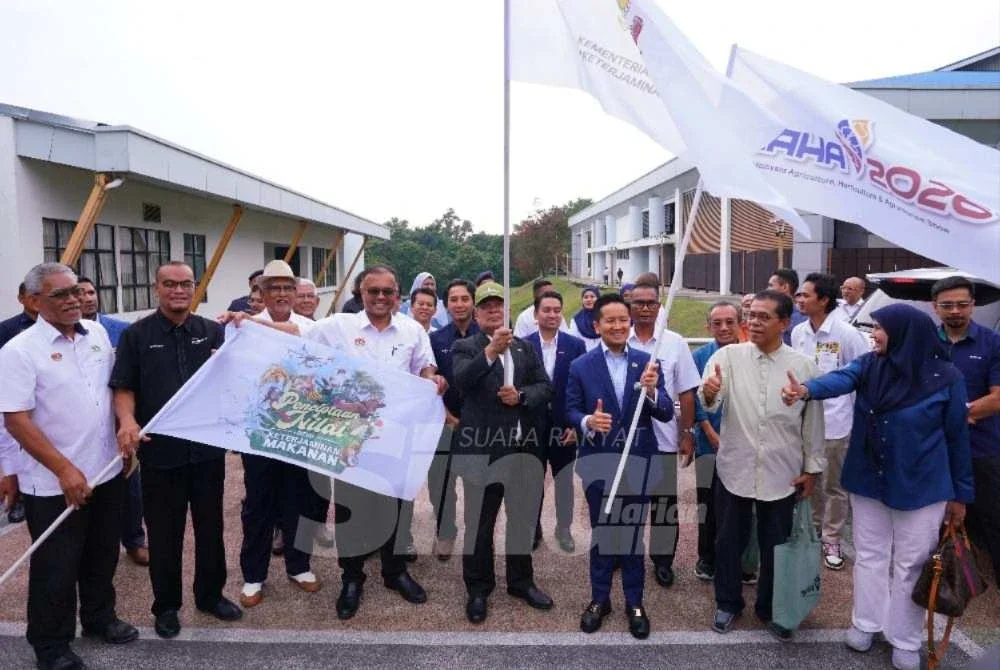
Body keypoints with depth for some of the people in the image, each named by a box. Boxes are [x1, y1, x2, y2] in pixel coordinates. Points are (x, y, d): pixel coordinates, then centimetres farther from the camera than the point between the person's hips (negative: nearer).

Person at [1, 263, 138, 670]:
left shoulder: (97, 333, 3)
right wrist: (64, 470, -20)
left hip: (106, 471, 5)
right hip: (54, 484, -5)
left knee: (103, 555, 20)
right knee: (56, 568, 10)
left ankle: (100, 617, 41)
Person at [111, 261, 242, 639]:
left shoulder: (213, 331, 4)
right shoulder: (136, 335, 0)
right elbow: (123, 387, -2)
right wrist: (128, 420, -20)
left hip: (208, 447, 2)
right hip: (160, 451, -2)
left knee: (210, 526, 14)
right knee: (164, 533, 11)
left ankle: (210, 594, 32)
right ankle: (166, 605, 29)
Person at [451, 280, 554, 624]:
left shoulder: (525, 347, 12)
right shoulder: (464, 348, 0)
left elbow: (546, 387, 6)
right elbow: (461, 380, -20)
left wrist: (521, 395, -13)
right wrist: (491, 350, -32)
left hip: (524, 444, 4)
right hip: (482, 446, -4)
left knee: (524, 518, 16)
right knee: (479, 522, 8)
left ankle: (521, 581, 34)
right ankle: (478, 589, 24)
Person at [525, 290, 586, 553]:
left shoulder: (576, 345, -3)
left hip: (565, 425, 0)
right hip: (532, 426, 0)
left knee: (564, 481, 15)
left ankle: (564, 529, 32)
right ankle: (532, 529, 30)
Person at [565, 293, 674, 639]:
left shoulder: (647, 362, -4)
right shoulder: (580, 366, -6)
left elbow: (667, 413, -7)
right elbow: (571, 411, -4)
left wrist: (651, 391, -27)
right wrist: (588, 421, -25)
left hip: (638, 460, 1)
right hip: (598, 461, 0)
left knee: (633, 530, 15)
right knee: (601, 529, 16)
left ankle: (634, 603, 33)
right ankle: (599, 598, 34)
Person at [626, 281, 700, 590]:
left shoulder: (675, 343, -1)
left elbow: (686, 393, 1)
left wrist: (688, 433, -2)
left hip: (663, 436, 0)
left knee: (663, 501, 10)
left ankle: (662, 558, 26)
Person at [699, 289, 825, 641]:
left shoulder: (804, 366, -5)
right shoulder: (728, 356, -8)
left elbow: (813, 420, 2)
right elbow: (709, 405, -20)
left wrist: (812, 467, 4)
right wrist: (708, 394, -43)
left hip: (782, 473, 1)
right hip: (734, 468, 0)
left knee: (775, 544, 17)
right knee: (729, 540, 15)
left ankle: (770, 608, 39)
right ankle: (728, 602, 36)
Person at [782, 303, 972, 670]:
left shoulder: (945, 377, -12)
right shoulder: (869, 365, -5)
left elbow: (957, 437, -5)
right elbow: (840, 379, -25)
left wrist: (960, 493, -1)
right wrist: (807, 389, -48)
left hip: (921, 487, -3)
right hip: (868, 481, 3)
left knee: (910, 564, 10)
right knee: (870, 556, 16)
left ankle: (905, 640, 27)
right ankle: (866, 623, 33)